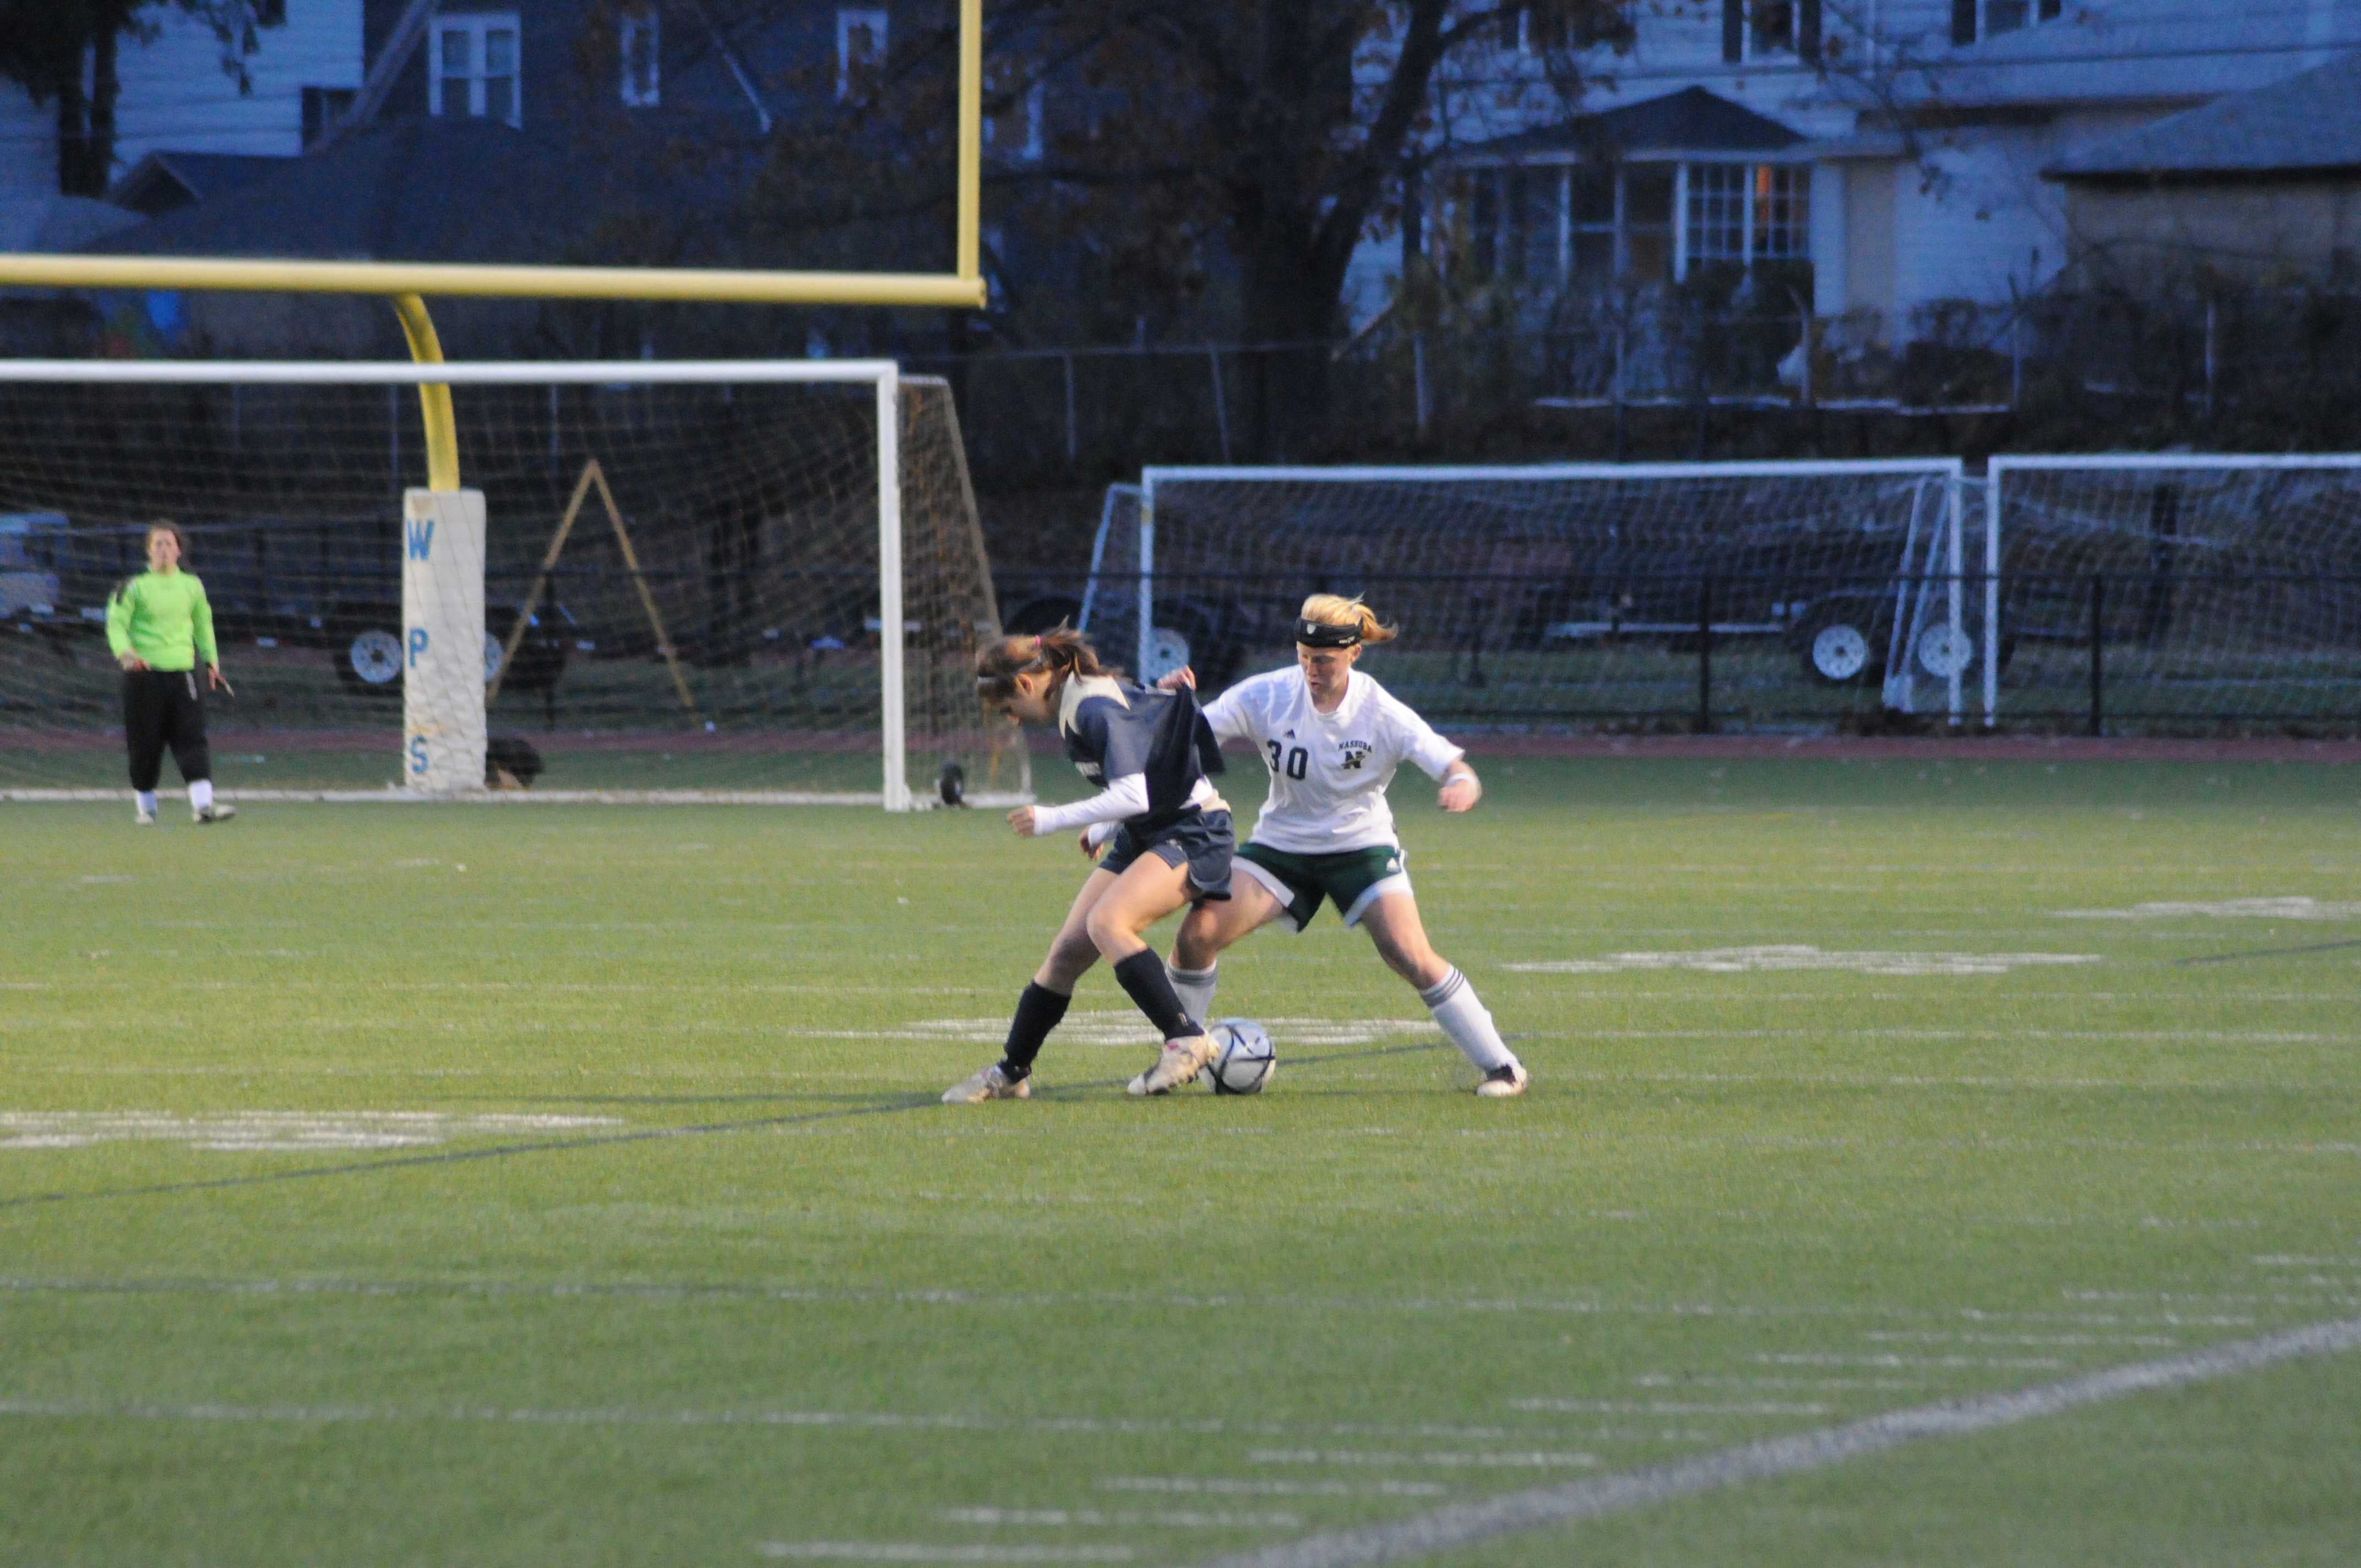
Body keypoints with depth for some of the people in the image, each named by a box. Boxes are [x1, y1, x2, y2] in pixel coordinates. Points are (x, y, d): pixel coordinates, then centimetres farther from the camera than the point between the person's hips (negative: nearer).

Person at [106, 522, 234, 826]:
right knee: (145, 745, 2)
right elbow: (116, 624, -5)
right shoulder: (134, 587, -1)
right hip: (144, 674, -2)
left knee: (192, 738, -11)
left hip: (182, 672, 2)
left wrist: (212, 662, 22)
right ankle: (146, 807, 17)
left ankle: (203, 804, -19)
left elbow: (203, 624, 24)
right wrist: (125, 652, -23)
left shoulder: (192, 586, 11)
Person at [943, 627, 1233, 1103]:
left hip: (1192, 834, -9)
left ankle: (1187, 1040, -24)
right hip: (1142, 835, 9)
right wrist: (1103, 829, 19)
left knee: (1107, 922, -29)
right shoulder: (1078, 704, 8)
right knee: (1068, 949, 3)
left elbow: (1134, 796, -29)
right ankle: (1011, 1073, 12)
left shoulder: (1096, 708, -21)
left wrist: (1052, 820, -21)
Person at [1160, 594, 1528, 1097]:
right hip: (1280, 844, 2)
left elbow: (1456, 768, -21)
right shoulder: (1267, 696, -12)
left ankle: (1501, 1066, -3)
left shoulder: (1383, 715, -17)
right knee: (1197, 933, -15)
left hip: (1362, 847, -2)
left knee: (1412, 958, -18)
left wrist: (1461, 785, -47)